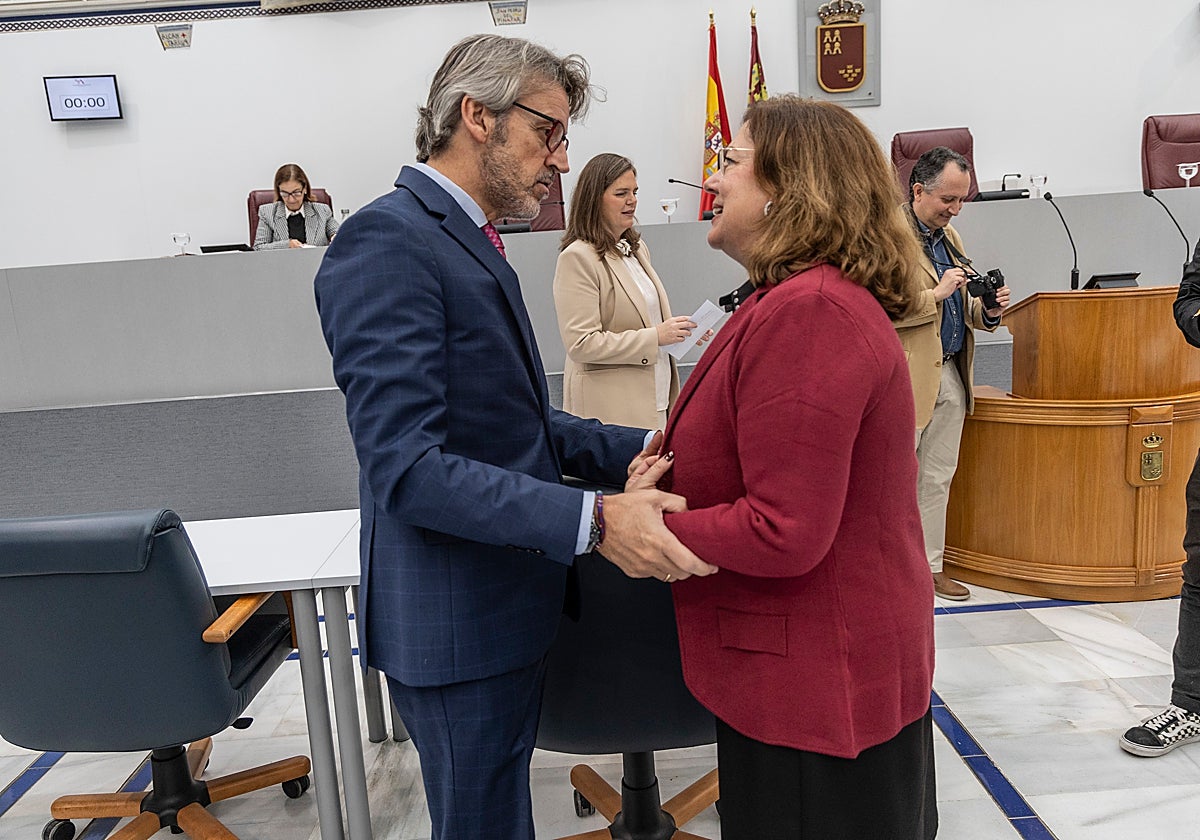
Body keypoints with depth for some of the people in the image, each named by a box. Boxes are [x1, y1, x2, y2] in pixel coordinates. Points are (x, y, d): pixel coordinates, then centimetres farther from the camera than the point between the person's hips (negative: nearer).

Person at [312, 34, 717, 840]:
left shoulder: (470, 243, 12)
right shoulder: (387, 243, -19)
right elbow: (407, 466, -27)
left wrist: (636, 448, 2)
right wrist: (592, 520, -33)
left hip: (505, 604, 10)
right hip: (458, 622, -9)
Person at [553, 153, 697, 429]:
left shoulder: (637, 248, 14)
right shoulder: (577, 257, -12)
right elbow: (580, 344, -19)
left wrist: (678, 330, 6)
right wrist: (655, 337, -18)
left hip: (655, 393, 8)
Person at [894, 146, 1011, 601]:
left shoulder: (949, 236, 16)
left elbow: (961, 309, 19)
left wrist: (988, 309, -1)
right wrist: (936, 293, -21)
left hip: (950, 375, 8)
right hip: (907, 377, -8)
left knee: (937, 479, 16)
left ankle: (930, 566, 28)